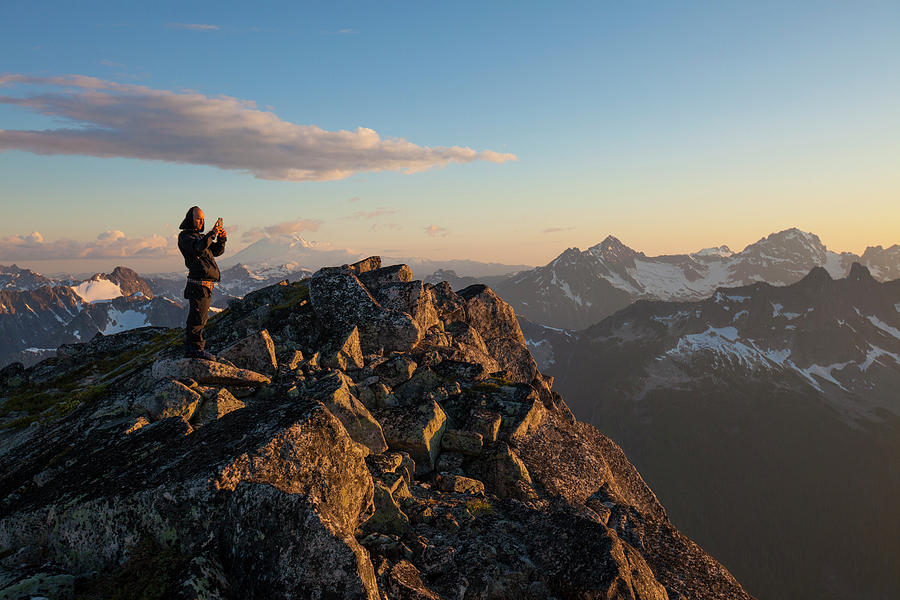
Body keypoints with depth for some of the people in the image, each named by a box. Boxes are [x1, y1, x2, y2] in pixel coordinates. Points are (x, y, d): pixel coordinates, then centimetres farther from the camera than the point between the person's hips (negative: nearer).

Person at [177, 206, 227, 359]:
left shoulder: (200, 236, 24)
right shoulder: (184, 236, -3)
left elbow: (216, 251, 19)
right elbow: (198, 248, -23)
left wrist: (222, 239, 2)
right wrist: (212, 234, -21)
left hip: (207, 284, 9)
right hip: (198, 283, -9)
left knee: (200, 318, 13)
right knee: (197, 317, -10)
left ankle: (194, 348, 19)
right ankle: (194, 348, -6)